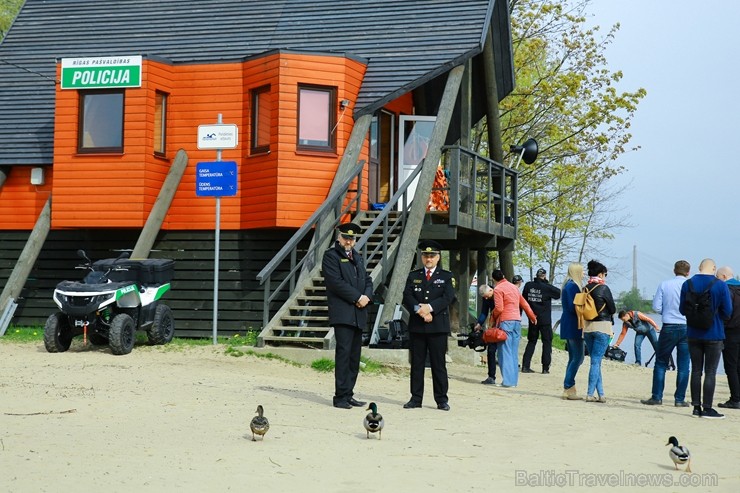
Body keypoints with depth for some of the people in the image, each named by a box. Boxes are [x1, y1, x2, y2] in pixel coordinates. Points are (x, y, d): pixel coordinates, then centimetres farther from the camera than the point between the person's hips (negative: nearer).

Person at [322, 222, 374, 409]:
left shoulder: (358, 257, 22)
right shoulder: (331, 256, -1)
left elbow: (367, 280, 19)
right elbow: (336, 282, -12)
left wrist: (367, 297, -2)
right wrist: (357, 297, -13)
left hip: (358, 314, 7)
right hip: (342, 314, -7)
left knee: (354, 355, 6)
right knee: (344, 352, -11)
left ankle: (348, 394, 11)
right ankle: (340, 396, -8)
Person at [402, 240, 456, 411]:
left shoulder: (446, 276, 9)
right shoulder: (413, 276, 14)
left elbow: (448, 297, -6)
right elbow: (407, 297, 1)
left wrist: (430, 307, -18)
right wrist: (419, 310, -15)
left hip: (438, 326, -2)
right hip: (417, 326, 2)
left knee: (439, 364, -1)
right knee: (417, 363, 4)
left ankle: (441, 400, 3)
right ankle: (416, 398, 9)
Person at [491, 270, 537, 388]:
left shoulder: (498, 289, -6)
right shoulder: (514, 287, 15)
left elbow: (499, 308, -14)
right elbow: (524, 304, 22)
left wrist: (493, 319, 3)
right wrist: (533, 317, 34)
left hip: (505, 321, -7)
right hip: (517, 321, 7)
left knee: (505, 352, -6)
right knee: (514, 352, 10)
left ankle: (508, 380, -11)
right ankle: (514, 380, 10)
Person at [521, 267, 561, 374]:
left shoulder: (528, 286, 1)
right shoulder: (547, 287, -11)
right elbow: (560, 293, -7)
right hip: (545, 320, -4)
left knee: (531, 342, 12)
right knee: (547, 342, 5)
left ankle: (525, 366, 6)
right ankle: (545, 368, 1)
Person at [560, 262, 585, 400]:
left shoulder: (569, 285, 16)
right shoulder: (573, 286, -14)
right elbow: (573, 307, -20)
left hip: (569, 326, 11)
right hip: (573, 326, -11)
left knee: (574, 357, 13)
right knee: (577, 357, -8)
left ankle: (569, 388, 14)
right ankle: (568, 388, -8)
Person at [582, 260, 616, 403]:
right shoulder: (603, 288, -10)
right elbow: (613, 309, -4)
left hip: (587, 327, 5)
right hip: (602, 326, -5)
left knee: (595, 360, 11)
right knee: (596, 361, -4)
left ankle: (601, 394, 11)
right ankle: (590, 394, -6)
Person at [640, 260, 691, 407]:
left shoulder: (664, 285, -2)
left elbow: (656, 307, -4)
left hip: (669, 328, 0)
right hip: (687, 328, 0)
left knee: (660, 363, 8)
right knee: (683, 366, 6)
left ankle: (657, 397, 7)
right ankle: (680, 399, 7)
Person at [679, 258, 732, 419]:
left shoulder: (688, 284, -1)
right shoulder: (720, 286, -10)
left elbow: (682, 309, 3)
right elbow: (727, 312, -8)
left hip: (693, 334, 3)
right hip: (714, 335, -3)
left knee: (696, 371, 10)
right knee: (710, 372, 1)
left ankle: (696, 407, 12)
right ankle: (707, 408, 1)